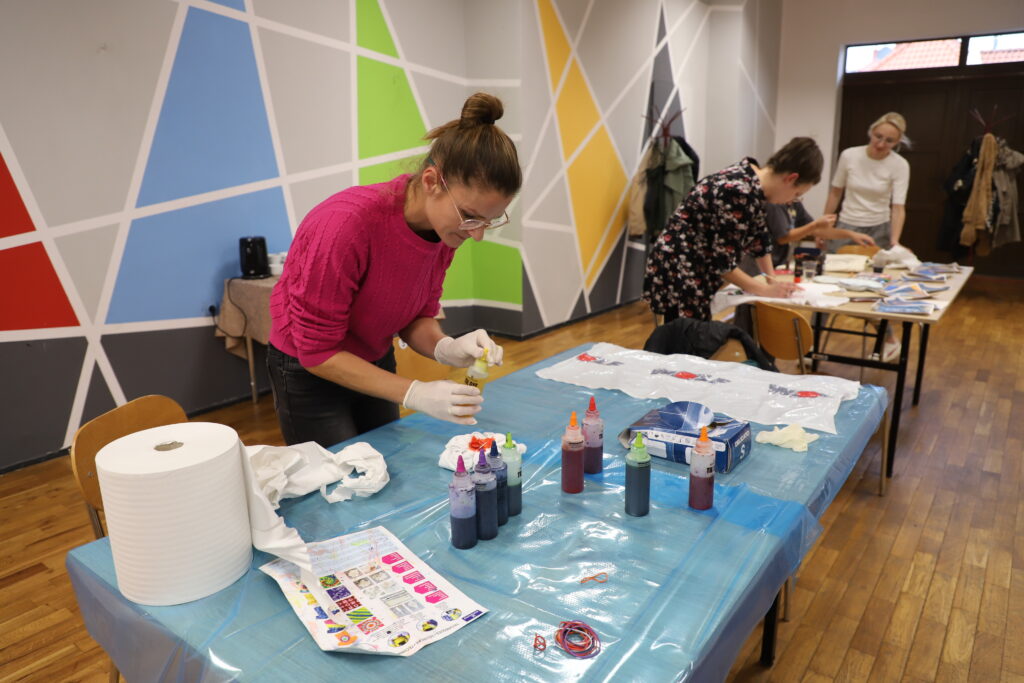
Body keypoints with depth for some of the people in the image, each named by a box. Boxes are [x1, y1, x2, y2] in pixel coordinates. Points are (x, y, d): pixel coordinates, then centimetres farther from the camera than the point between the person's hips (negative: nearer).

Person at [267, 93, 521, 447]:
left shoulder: (444, 225, -14)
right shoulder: (346, 223, -32)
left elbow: (416, 317, -3)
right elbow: (316, 350, -25)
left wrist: (447, 349, -24)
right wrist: (415, 394, -31)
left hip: (375, 364, 5)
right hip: (309, 374, -5)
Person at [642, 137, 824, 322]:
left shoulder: (754, 184, 5)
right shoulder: (740, 193, -24)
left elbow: (759, 236, 17)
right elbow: (722, 262, -22)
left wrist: (773, 282, 11)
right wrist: (766, 290, -11)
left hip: (694, 275, 10)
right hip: (678, 273, -10)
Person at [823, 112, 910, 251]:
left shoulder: (900, 165, -10)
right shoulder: (849, 156, -7)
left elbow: (899, 207, -15)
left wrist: (894, 241, -29)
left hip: (879, 230, 0)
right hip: (846, 227, 1)